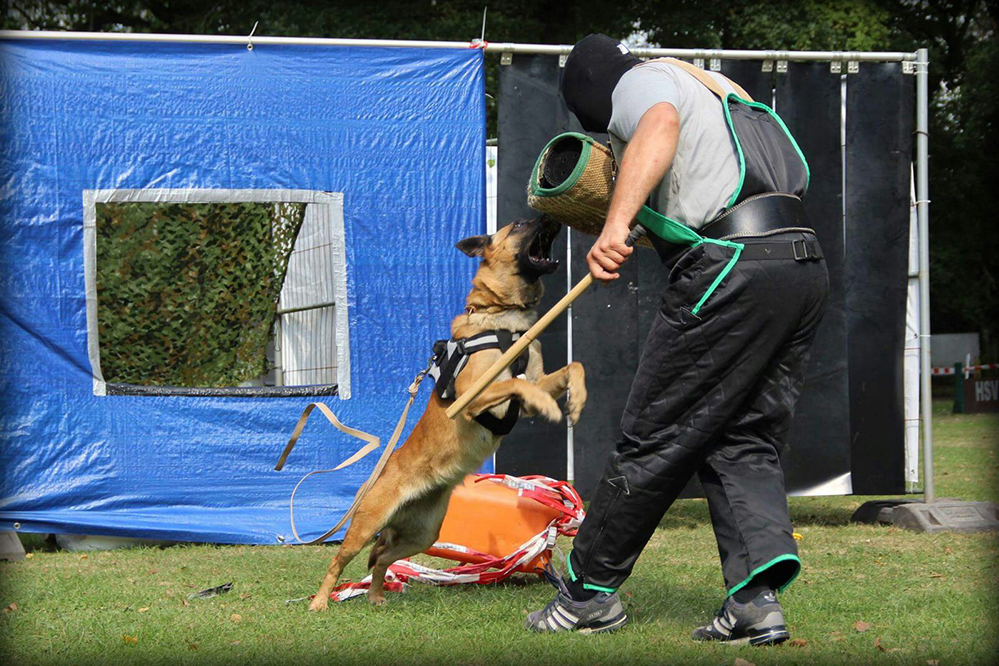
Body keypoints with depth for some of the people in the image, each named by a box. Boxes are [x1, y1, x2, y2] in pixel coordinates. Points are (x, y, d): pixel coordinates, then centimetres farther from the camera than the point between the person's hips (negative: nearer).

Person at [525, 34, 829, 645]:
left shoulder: (643, 82, 6)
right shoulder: (716, 88, 33)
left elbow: (660, 124, -19)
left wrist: (616, 224, -31)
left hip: (732, 268, -9)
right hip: (806, 259, 9)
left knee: (656, 438, 2)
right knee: (745, 443, 10)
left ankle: (590, 591, 12)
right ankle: (756, 598, -7)